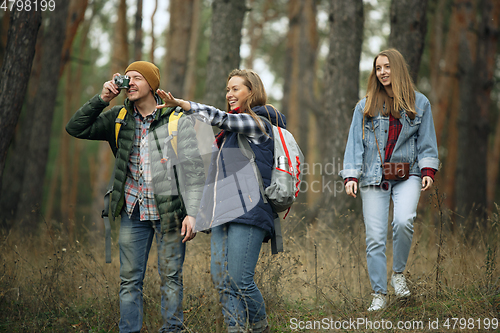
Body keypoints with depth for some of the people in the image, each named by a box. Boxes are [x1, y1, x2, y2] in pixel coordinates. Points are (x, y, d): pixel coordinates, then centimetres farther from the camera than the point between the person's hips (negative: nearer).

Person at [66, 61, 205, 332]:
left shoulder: (177, 119, -5)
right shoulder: (120, 118, 7)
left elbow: (193, 169, -6)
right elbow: (76, 128, 9)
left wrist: (192, 212, -12)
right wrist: (102, 99, -3)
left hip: (169, 212, -3)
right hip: (133, 211, 4)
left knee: (171, 277, 3)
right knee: (130, 279, 5)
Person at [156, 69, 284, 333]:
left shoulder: (258, 122, -2)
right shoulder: (233, 129, 24)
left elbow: (220, 118, -14)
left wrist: (180, 103, -9)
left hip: (247, 211, -9)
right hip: (223, 212, 9)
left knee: (240, 281, -11)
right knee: (221, 281, 0)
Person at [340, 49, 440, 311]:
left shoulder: (419, 103, 8)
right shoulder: (365, 106, 7)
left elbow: (426, 141, 11)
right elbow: (355, 142, 6)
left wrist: (428, 171, -1)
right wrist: (350, 176, -3)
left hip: (406, 174, -1)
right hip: (373, 177, 1)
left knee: (404, 221, -26)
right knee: (374, 236, -5)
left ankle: (399, 273, -3)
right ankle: (379, 294, 5)